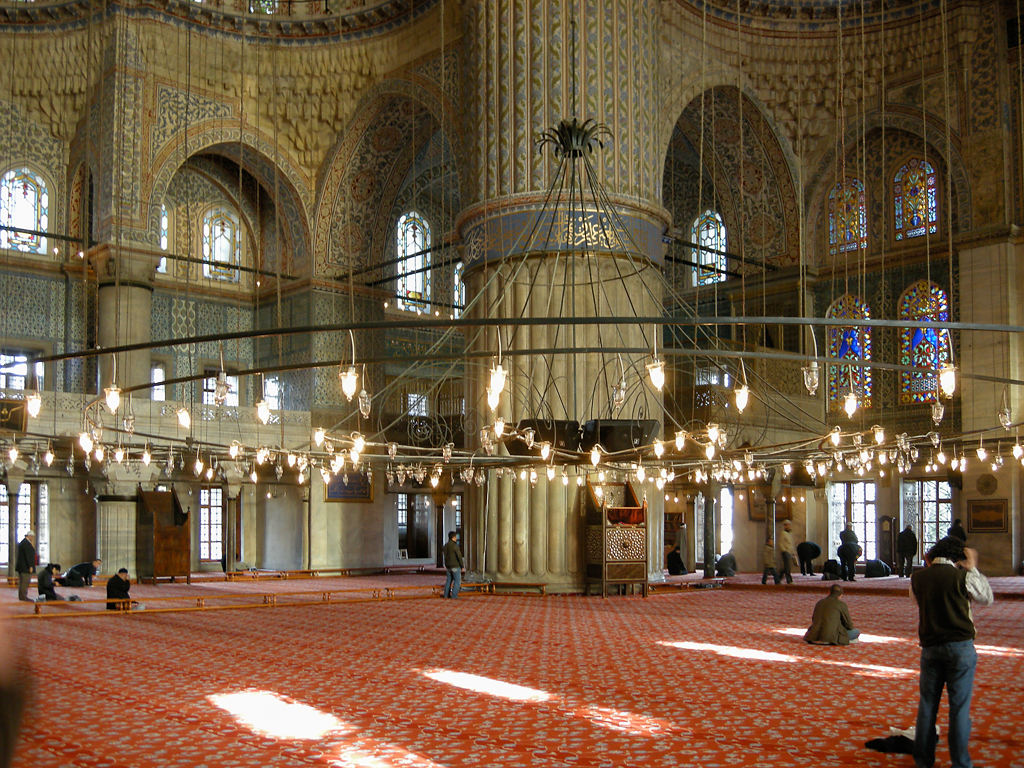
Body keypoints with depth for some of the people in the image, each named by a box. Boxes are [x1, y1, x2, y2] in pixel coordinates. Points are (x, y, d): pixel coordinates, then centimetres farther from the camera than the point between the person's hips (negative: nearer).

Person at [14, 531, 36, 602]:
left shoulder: (22, 542, 17)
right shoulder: (27, 543, -15)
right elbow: (28, 556, -21)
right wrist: (30, 566, -20)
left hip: (21, 566, 10)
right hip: (26, 566, -10)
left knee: (22, 582, 11)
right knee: (25, 582, -9)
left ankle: (21, 596, 13)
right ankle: (24, 596, -10)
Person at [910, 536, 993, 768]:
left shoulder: (918, 577, 0)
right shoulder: (963, 576, -10)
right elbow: (987, 598, 8)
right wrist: (972, 567, 13)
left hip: (930, 647, 3)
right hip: (960, 647, -3)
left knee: (927, 704, 11)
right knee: (959, 706, 2)